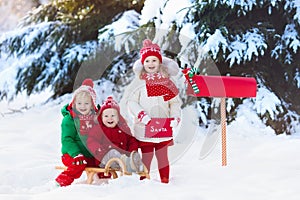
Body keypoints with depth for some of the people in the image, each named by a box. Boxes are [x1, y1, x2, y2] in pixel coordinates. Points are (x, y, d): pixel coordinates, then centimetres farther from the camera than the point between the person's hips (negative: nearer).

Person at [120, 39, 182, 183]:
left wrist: (175, 118, -6)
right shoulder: (139, 82, -1)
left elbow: (175, 101, 8)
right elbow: (131, 101, -3)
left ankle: (165, 181, 14)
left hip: (163, 127, 2)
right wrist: (141, 115, -17)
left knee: (162, 156, 7)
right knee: (146, 157, 2)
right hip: (145, 128, -2)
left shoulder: (167, 81, 5)